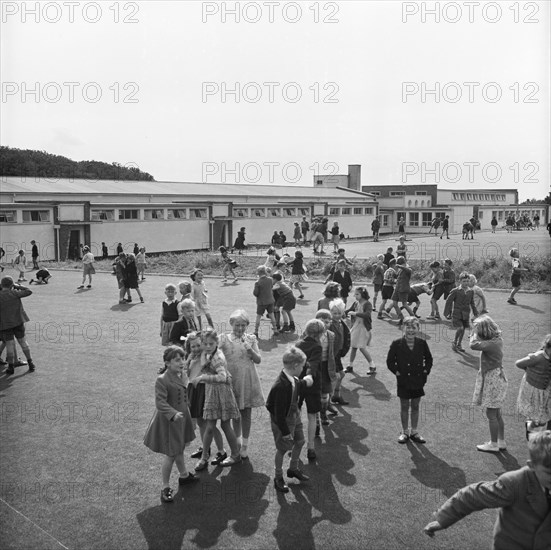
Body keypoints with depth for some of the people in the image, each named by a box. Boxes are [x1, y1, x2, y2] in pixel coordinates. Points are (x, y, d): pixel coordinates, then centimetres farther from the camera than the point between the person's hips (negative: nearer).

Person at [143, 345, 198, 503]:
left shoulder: (183, 376, 2)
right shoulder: (162, 380, -23)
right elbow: (160, 402, -27)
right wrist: (173, 414, -39)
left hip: (182, 418, 8)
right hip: (168, 421, -8)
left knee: (180, 448, 25)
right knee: (171, 454, -2)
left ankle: (184, 475, 44)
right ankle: (165, 488, 12)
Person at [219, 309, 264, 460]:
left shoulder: (251, 339, 1)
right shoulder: (224, 339, -3)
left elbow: (258, 360, -1)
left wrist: (250, 350, -18)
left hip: (248, 380, 1)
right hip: (232, 379, 0)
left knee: (246, 413, 7)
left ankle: (245, 445, 21)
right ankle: (237, 441, 31)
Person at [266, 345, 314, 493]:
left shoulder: (293, 380, -8)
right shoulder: (281, 385, -35)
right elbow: (279, 412, -28)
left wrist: (304, 383, 1)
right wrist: (285, 431, -21)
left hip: (295, 416, 9)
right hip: (283, 421, -8)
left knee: (300, 442, 22)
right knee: (282, 449, 9)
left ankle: (293, 469, 45)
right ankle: (278, 478, 32)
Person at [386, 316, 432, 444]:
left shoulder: (422, 343, -5)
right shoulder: (397, 344, -12)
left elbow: (429, 359, 10)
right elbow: (390, 361, -3)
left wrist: (426, 371, 0)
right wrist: (397, 372, -10)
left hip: (418, 381, 2)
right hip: (404, 381, -2)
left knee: (415, 406, 13)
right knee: (404, 406, 9)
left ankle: (414, 432, 26)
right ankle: (404, 432, 23)